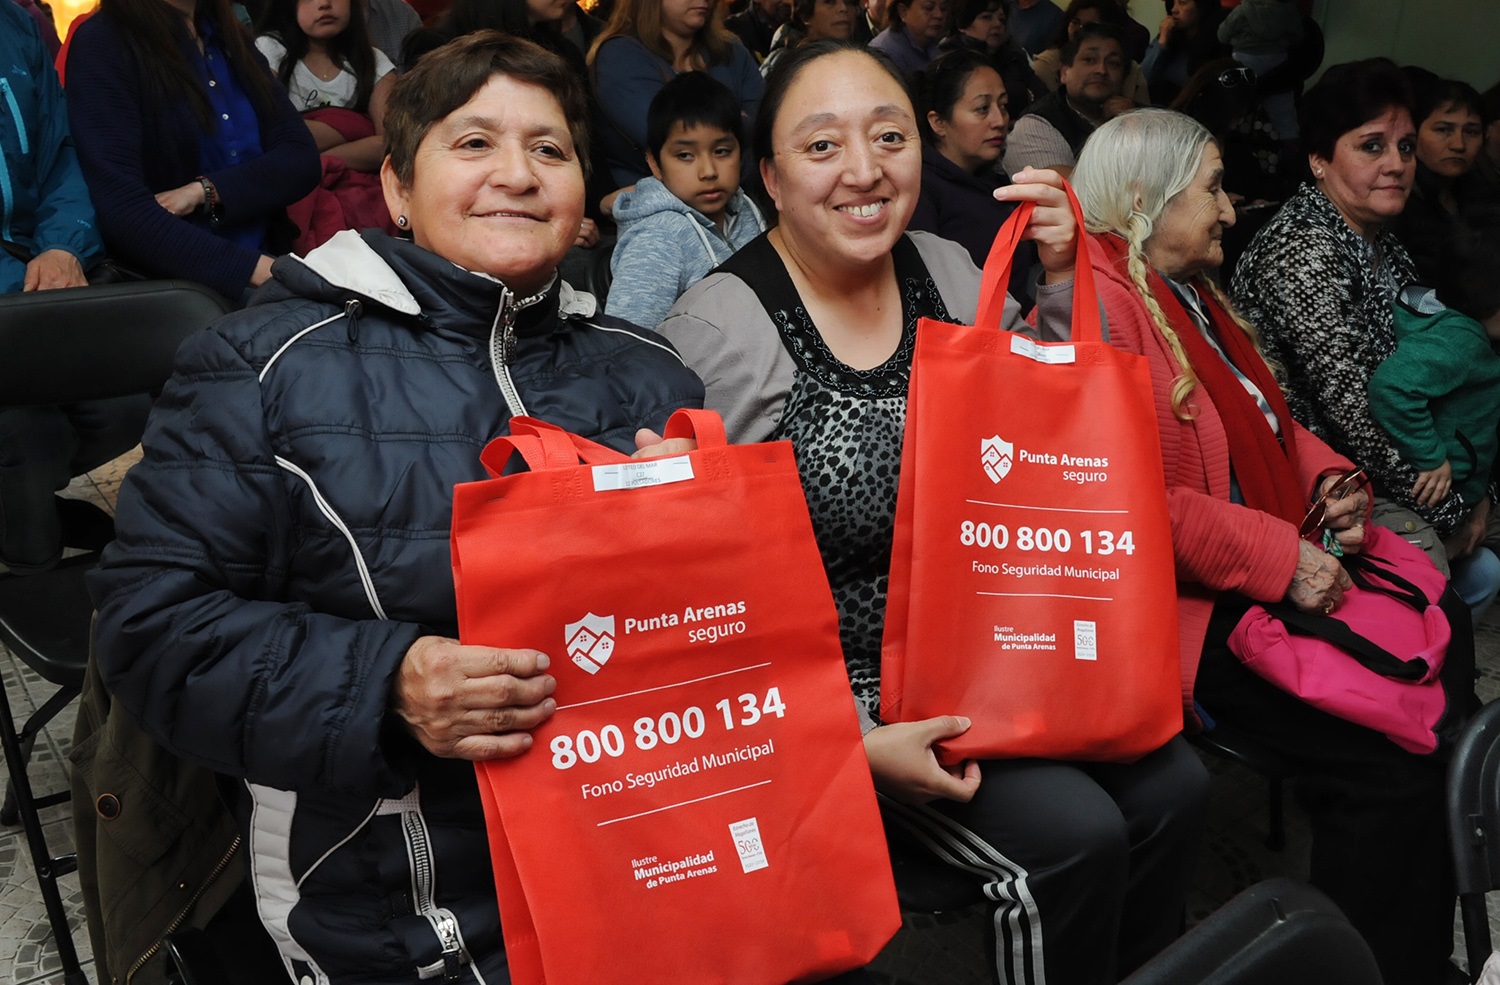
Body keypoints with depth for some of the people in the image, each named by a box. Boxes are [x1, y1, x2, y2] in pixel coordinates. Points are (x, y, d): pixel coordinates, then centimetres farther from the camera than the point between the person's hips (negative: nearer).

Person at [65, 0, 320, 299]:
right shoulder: (102, 43, -6)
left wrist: (204, 191, -14)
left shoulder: (232, 39, 13)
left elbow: (302, 158, 2)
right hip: (172, 284, -6)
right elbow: (125, 211, -17)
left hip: (269, 261, 6)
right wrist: (256, 268, -27)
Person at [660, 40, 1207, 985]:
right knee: (1076, 834, -16)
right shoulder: (719, 328, -17)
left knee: (1174, 785, -5)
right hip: (847, 686, -6)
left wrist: (1059, 283, -3)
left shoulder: (947, 268, 3)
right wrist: (853, 741, -18)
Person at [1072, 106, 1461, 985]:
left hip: (1287, 572, 9)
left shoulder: (1195, 292, 19)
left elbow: (1271, 424, 28)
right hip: (1194, 605, -9)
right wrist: (1278, 559, -19)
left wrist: (1329, 478, 7)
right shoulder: (1096, 304, -12)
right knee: (1389, 763, -19)